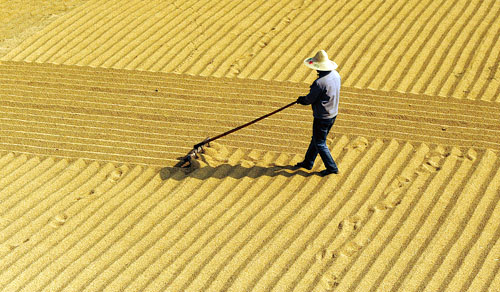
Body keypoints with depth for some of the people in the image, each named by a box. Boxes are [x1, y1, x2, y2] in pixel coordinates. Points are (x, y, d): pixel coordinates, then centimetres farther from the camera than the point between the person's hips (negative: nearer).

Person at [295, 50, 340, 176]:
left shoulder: (319, 82, -28)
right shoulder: (336, 75, -2)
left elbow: (310, 100, -17)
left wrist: (301, 99, 6)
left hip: (322, 117, -9)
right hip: (333, 114, 9)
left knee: (320, 144, 7)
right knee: (316, 139, 22)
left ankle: (332, 168, 14)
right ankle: (308, 162, 36)